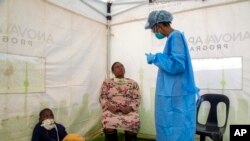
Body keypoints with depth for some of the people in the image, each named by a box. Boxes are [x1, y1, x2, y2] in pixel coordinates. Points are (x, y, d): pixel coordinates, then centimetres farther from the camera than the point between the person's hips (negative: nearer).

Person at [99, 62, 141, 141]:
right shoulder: (107, 82, 15)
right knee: (109, 123, -32)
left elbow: (137, 98, 7)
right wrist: (109, 106, -11)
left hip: (129, 110, 1)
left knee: (133, 123, -31)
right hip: (111, 109, 0)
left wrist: (130, 108, -12)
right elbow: (102, 97, 8)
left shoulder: (133, 83, 15)